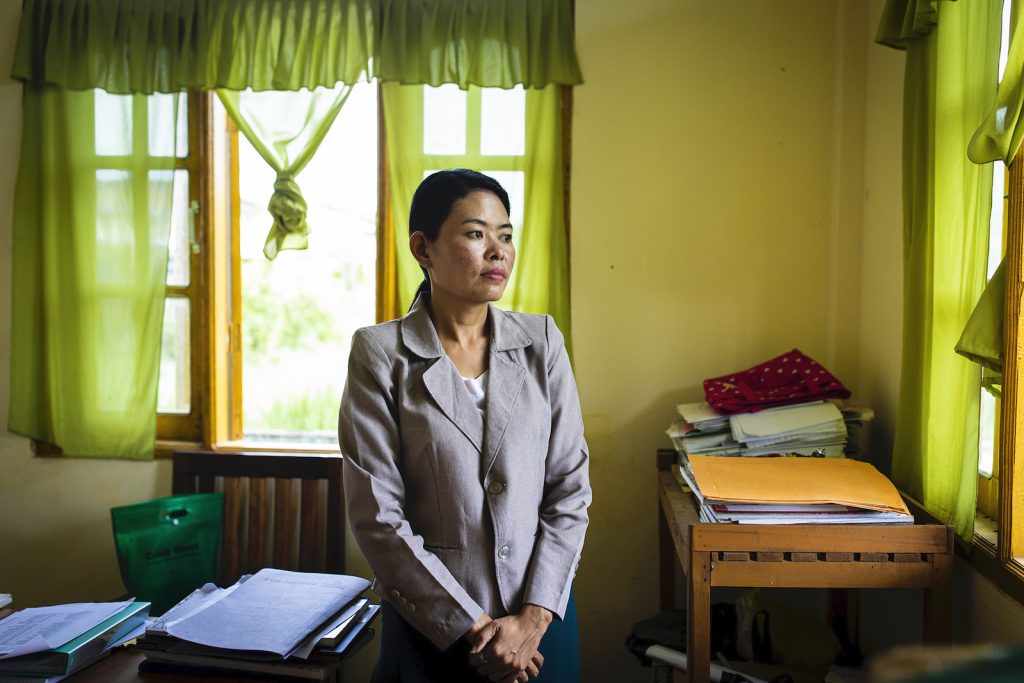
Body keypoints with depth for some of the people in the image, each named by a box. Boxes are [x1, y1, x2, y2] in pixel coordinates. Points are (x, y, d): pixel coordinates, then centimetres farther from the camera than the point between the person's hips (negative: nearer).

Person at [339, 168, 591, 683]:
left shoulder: (541, 341, 0)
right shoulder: (380, 354, -9)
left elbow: (570, 487, -2)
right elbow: (376, 515, -11)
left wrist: (534, 617, -9)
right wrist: (471, 630, -12)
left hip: (541, 616, 3)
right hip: (430, 625, -2)